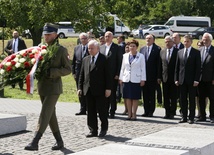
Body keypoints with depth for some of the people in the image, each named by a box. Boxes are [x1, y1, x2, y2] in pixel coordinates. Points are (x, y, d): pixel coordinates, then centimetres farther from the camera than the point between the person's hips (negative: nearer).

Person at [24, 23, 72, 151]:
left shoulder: (61, 50, -7)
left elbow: (68, 69, -8)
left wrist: (52, 72, -22)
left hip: (54, 87, -7)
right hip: (42, 86, 7)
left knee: (44, 114, -13)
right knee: (51, 115, 12)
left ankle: (35, 142, -16)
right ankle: (59, 141, 22)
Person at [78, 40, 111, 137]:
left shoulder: (103, 59, -4)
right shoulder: (86, 60, 12)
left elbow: (107, 75, -6)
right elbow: (82, 75, 13)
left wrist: (108, 88, -11)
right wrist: (80, 87, 6)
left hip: (99, 90, -5)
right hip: (88, 90, 5)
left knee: (101, 110, 1)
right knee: (90, 111, 7)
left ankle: (104, 128, 17)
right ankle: (93, 130, 13)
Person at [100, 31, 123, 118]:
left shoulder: (116, 48, -3)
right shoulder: (101, 47, 12)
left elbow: (120, 61, -5)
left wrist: (117, 74, -10)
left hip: (112, 75, -4)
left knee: (112, 94, 0)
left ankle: (112, 112, 6)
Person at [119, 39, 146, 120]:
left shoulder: (141, 56, 2)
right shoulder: (125, 56, 11)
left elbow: (143, 68, 0)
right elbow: (122, 68, 14)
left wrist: (143, 79, -5)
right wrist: (121, 78, 10)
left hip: (136, 79, -3)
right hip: (127, 79, 3)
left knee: (135, 98, -1)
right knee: (128, 97, 3)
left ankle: (134, 114, 5)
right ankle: (129, 114, 10)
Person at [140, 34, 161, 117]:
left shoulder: (157, 49, -4)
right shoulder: (142, 49, 13)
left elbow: (159, 63, -7)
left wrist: (158, 76, -12)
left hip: (152, 76, -5)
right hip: (143, 75, 5)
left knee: (152, 94, 3)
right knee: (145, 94, 8)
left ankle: (151, 112, 8)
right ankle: (146, 111, 14)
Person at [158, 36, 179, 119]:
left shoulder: (177, 52, -5)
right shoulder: (162, 52, 9)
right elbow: (160, 65, 10)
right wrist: (159, 77, 5)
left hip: (174, 78, -4)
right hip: (165, 77, 4)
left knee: (173, 97, 2)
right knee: (166, 97, 8)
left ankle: (172, 113, 8)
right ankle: (167, 113, 14)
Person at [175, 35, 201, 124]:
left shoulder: (196, 52, -1)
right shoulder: (180, 52, 11)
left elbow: (198, 67, -5)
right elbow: (177, 67, 12)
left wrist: (196, 80, -12)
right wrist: (176, 79, 5)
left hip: (192, 80, -4)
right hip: (182, 80, 4)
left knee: (192, 99, 2)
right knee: (183, 99, 6)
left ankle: (191, 117, 7)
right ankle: (184, 117, 13)